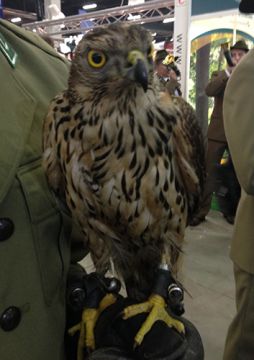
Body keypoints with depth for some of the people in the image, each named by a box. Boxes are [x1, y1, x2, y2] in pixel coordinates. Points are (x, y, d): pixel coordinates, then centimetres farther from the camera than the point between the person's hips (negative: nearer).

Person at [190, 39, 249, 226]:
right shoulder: (219, 75, 8)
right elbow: (209, 91, -13)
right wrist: (228, 73, -20)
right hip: (218, 131, -2)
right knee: (209, 172, -1)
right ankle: (201, 211, 7)